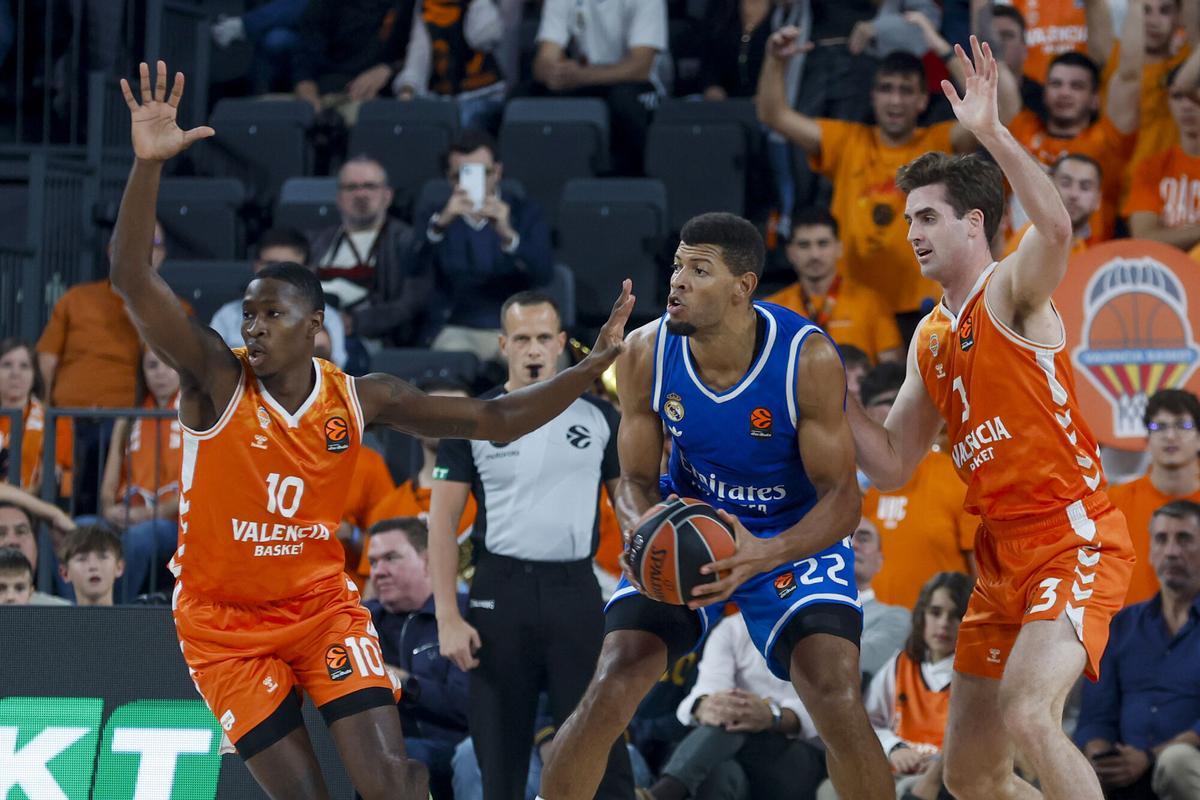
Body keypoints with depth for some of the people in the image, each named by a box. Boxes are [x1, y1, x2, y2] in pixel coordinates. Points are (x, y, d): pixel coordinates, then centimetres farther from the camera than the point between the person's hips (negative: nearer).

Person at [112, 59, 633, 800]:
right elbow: (132, 279, -28)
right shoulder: (216, 382, -15)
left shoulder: (361, 399, -5)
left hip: (323, 607, 2)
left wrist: (593, 367, -8)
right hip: (226, 627, -2)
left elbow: (494, 421, 2)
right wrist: (148, 165, -41)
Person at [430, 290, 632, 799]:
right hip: (501, 590, 0)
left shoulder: (597, 417, 6)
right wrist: (447, 617, -7)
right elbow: (443, 520, 1)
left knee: (600, 750, -4)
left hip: (576, 589, 0)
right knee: (500, 753, 5)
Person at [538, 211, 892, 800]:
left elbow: (841, 496, -24)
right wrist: (643, 528, -33)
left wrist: (766, 555, -43)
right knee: (606, 698, -11)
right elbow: (636, 479, -8)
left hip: (796, 536, -2)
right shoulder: (647, 354, -18)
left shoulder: (808, 358, -27)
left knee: (840, 708, -20)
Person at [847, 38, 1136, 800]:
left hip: (1074, 537, -9)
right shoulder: (930, 340, 15)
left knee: (1029, 713, -30)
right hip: (1003, 554, 9)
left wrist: (992, 132, -35)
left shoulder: (1013, 292, -7)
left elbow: (1058, 227, -31)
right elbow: (893, 466, 17)